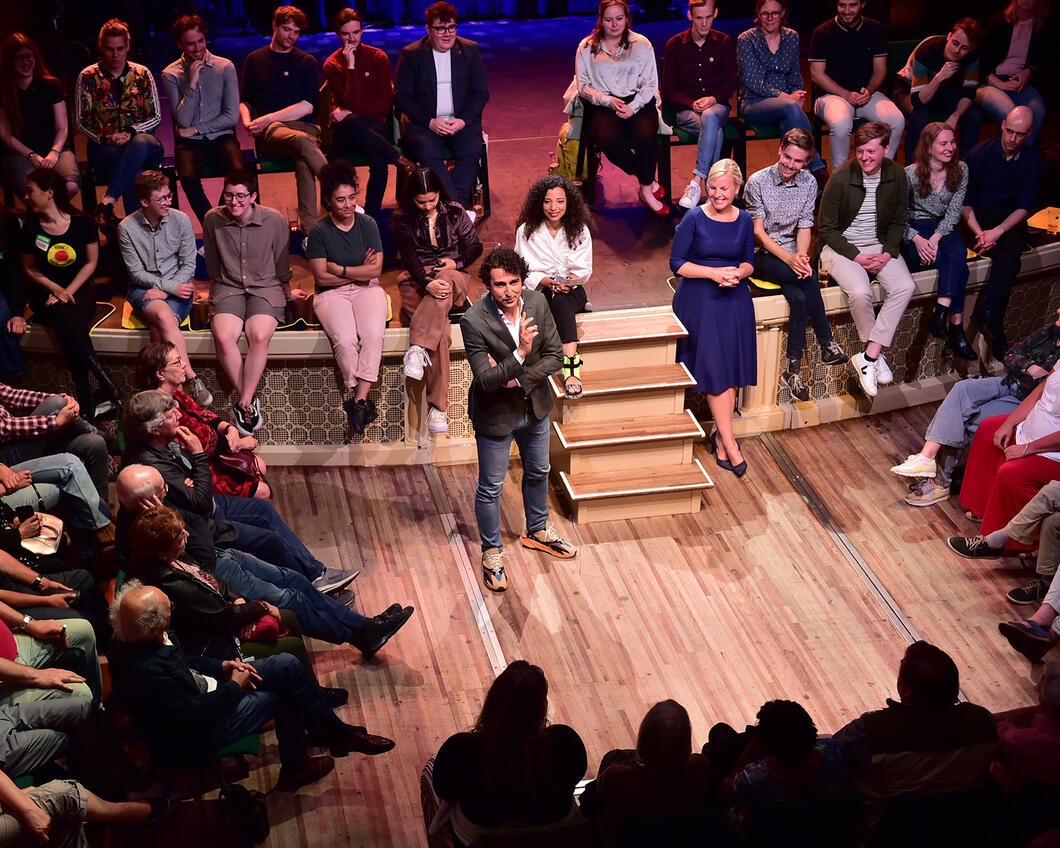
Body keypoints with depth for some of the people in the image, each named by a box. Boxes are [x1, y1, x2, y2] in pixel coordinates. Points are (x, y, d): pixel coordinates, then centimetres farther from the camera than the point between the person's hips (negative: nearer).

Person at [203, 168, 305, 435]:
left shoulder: (274, 220, -6)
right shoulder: (213, 219, -1)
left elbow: (282, 265, 8)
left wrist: (288, 292, 20)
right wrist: (214, 290, 22)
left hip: (266, 288, -1)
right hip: (228, 289, 2)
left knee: (259, 336, -31)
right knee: (223, 336, -28)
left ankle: (244, 402, -20)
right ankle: (249, 399, -14)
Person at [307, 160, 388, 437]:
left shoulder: (367, 224, 4)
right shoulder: (320, 231, -1)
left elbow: (376, 270, -3)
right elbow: (321, 277, -6)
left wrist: (339, 269, -7)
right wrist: (360, 271, -4)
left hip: (367, 290, 1)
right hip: (332, 294, -1)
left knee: (373, 335, -29)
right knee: (345, 341, -30)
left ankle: (358, 400, -26)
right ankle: (363, 400, -18)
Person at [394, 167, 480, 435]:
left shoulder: (454, 212, 11)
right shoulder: (403, 219, 4)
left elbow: (475, 246, 14)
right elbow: (409, 256, -9)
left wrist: (456, 262, -8)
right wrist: (427, 282, -28)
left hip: (451, 276, 1)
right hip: (417, 280, -1)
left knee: (445, 283, -42)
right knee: (441, 326, -35)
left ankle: (417, 349, -56)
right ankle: (437, 406, -44)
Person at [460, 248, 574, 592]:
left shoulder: (537, 302, -14)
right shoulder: (474, 321, -29)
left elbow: (555, 356, -9)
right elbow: (485, 381, -30)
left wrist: (515, 378, -21)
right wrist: (520, 353, -42)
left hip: (534, 406, 5)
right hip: (495, 415, -5)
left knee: (538, 472, 26)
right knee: (490, 487, 10)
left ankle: (537, 531, 52)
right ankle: (492, 553, 33)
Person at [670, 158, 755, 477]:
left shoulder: (744, 220, 6)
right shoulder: (694, 218, -6)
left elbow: (749, 261, 15)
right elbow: (677, 263, -7)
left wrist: (738, 274, -8)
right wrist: (714, 273, -16)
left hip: (735, 299, 4)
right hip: (699, 299, -4)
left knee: (732, 369, 3)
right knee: (715, 368, -8)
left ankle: (720, 435, 18)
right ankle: (729, 442, -2)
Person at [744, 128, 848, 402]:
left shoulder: (809, 184, 4)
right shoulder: (757, 182, -9)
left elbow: (804, 227, 3)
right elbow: (758, 232, -11)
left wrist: (801, 256, -19)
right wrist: (788, 259, -23)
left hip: (791, 252, 4)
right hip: (761, 255, -4)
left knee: (799, 298, -29)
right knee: (809, 280, -31)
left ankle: (793, 370, -23)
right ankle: (828, 344, -21)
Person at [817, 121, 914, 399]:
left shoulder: (896, 175, -1)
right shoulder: (840, 179, -15)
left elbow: (898, 221, 10)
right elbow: (827, 229, -9)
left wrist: (889, 253, -7)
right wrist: (856, 256, -16)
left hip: (879, 245, 5)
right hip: (841, 247, -4)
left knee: (905, 287, -22)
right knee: (860, 292, -32)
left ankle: (867, 356, -18)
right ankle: (876, 353, -5)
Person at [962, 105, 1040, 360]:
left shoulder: (1032, 161, 0)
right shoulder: (981, 153, -7)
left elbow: (1024, 207, -5)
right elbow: (965, 202, -6)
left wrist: (998, 231, -22)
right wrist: (979, 232, -22)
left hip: (1011, 220, 1)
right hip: (979, 217, -1)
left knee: (1010, 250, -30)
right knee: (1010, 258, -24)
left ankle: (986, 313, -29)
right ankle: (994, 325, -16)